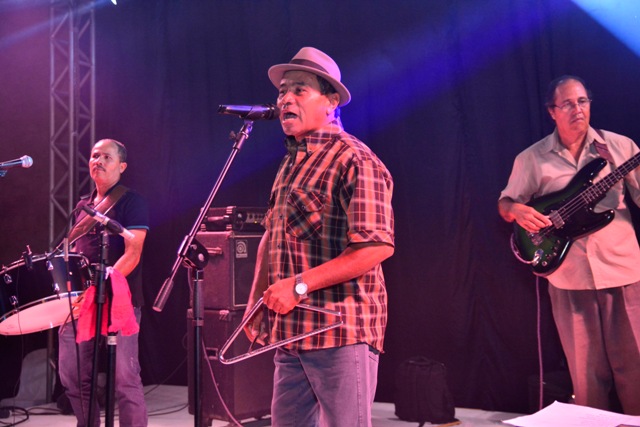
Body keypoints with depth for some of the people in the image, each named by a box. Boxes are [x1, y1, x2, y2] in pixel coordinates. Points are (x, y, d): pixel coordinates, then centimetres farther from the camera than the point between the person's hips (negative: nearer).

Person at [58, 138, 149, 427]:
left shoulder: (131, 202, -3)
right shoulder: (82, 206, 18)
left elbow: (132, 253, -13)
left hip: (119, 301, -7)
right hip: (79, 301, 7)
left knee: (124, 378, -7)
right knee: (73, 376, 9)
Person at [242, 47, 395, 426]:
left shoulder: (354, 160, -12)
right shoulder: (292, 162, 16)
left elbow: (377, 246, -21)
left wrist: (299, 285, -21)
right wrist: (257, 302, 15)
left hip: (342, 330, -9)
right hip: (292, 330, 9)